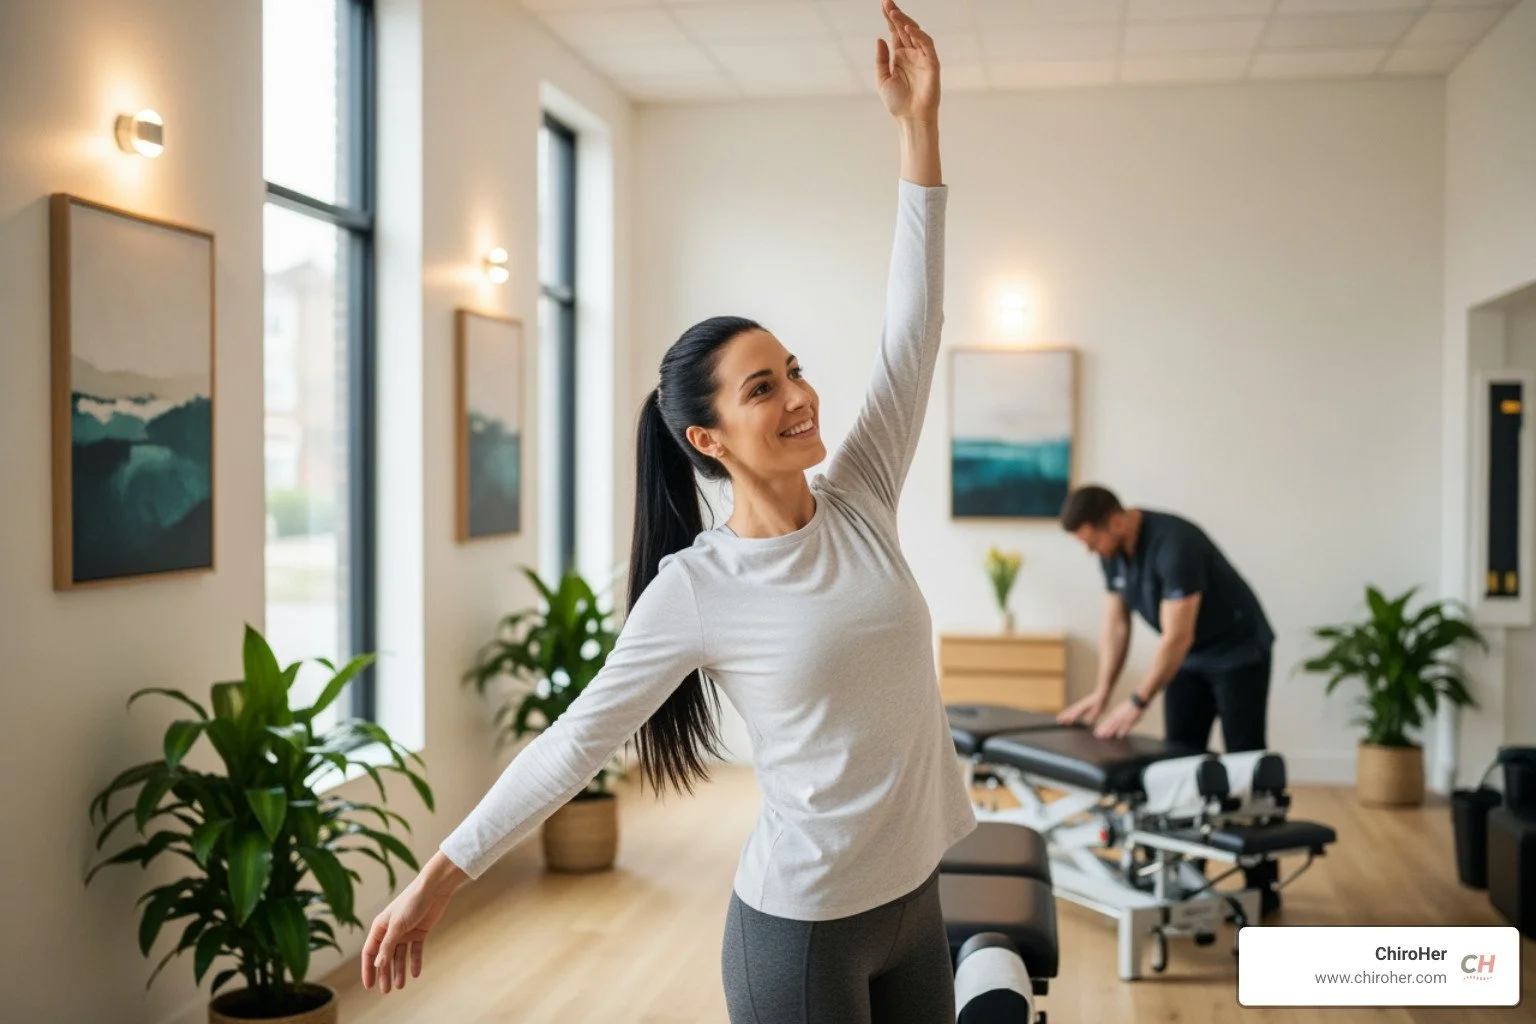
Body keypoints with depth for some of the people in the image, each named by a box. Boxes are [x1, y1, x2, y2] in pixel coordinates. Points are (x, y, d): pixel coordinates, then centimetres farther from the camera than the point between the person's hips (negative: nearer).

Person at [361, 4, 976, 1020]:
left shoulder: (860, 505, -1)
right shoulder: (693, 590, -14)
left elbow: (913, 330, -5)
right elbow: (579, 740, -8)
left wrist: (920, 124, -8)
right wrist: (440, 876, -9)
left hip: (914, 899, 6)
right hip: (800, 929, -5)